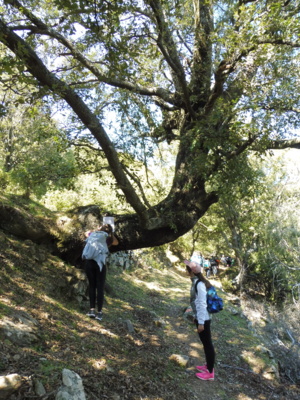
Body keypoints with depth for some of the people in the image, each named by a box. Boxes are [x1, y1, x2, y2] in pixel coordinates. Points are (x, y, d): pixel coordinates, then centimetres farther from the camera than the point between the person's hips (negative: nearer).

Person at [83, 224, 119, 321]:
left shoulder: (93, 234, 16)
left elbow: (87, 232, 39)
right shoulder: (107, 239, 8)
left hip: (88, 262, 3)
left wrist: (97, 229, 46)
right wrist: (110, 233, 27)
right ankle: (99, 312, 8)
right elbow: (116, 242, 27)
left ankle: (92, 310, 15)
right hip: (99, 263, -3)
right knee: (100, 288, 5)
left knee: (92, 286, 15)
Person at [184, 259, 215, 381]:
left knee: (208, 344, 5)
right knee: (205, 343, 21)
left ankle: (210, 373, 20)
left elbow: (202, 304, -23)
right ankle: (208, 366, 38)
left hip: (203, 319, -9)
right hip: (200, 318, 9)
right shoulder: (196, 282, 4)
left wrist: (201, 322, -20)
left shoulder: (200, 284, -24)